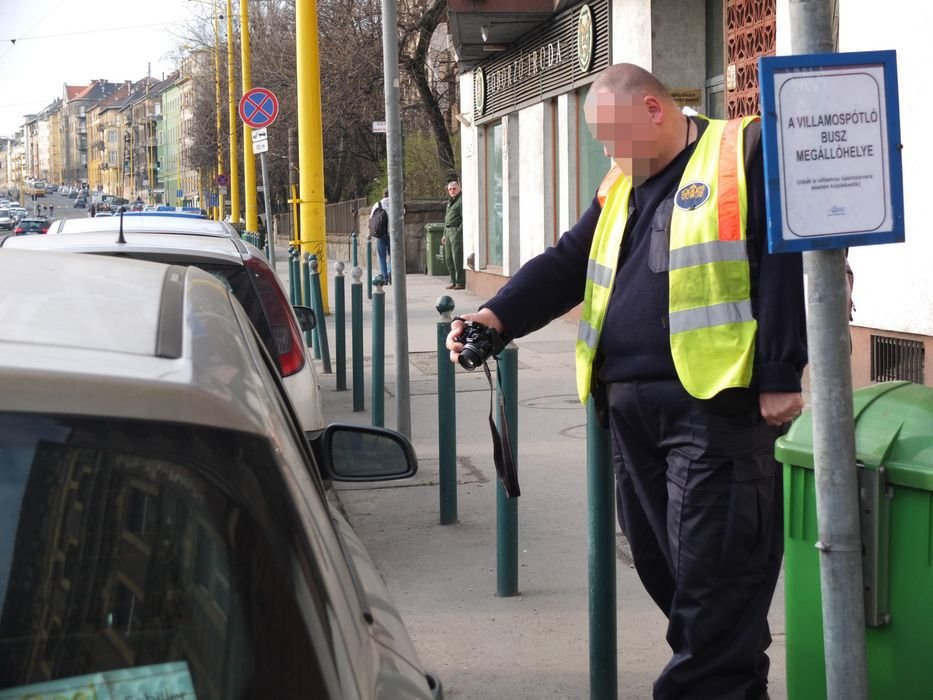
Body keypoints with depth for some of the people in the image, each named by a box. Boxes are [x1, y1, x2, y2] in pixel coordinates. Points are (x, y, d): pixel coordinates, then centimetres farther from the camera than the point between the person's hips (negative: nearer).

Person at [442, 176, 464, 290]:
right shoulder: (450, 201, 20)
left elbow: (464, 218, -15)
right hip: (448, 232, 10)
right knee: (449, 258, 11)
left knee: (458, 258, -10)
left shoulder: (462, 200, -9)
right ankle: (453, 281, 18)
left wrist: (459, 231, -21)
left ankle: (461, 282, -7)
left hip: (457, 231, -10)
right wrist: (444, 234, 22)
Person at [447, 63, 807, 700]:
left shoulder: (745, 153, -2)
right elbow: (566, 265, 19)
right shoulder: (621, 188, 23)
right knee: (661, 563, 11)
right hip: (630, 407, 8)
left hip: (715, 404, -8)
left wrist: (780, 377, -16)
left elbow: (787, 261, -10)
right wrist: (499, 316, 1)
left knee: (712, 580, -7)